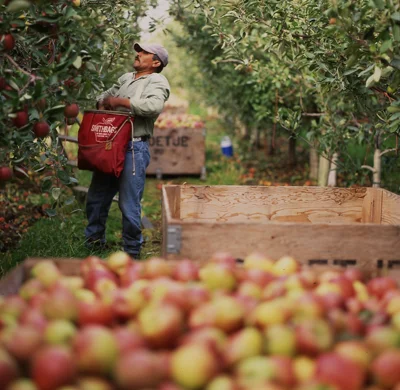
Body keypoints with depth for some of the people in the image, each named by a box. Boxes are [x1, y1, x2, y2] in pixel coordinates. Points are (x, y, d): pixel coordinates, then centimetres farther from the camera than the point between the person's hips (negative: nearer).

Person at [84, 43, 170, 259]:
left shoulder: (157, 81, -4)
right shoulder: (126, 78, 20)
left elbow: (154, 106, -23)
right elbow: (105, 95, 32)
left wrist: (119, 101, -15)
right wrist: (104, 103, 7)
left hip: (134, 149, -8)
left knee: (129, 204, -5)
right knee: (96, 197, 15)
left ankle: (132, 251, 9)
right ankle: (94, 241, 32)